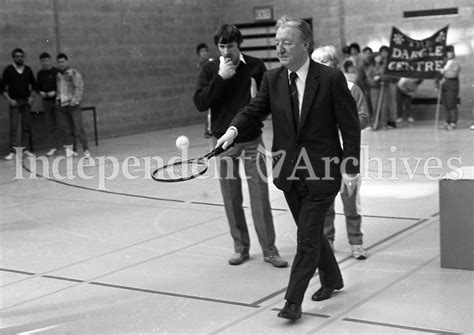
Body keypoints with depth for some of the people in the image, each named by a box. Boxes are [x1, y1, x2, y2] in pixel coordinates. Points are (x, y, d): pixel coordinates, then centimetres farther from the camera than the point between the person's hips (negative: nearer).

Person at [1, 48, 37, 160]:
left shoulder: (28, 70, 7)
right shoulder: (8, 70, -2)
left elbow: (33, 85, 16)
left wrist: (32, 97, 2)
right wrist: (9, 100, -9)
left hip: (26, 101, 3)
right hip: (14, 102, -3)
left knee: (26, 126, 3)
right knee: (13, 126, -7)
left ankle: (26, 148, 9)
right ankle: (13, 151, -6)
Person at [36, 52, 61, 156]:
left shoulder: (56, 72, -6)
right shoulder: (40, 74, 9)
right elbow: (38, 87, 19)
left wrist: (55, 92, -16)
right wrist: (40, 92, -2)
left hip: (57, 100, -4)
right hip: (46, 101, 4)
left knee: (60, 124, -3)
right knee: (51, 125, 6)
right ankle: (54, 147, 11)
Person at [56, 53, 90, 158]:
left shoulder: (74, 73, -4)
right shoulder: (59, 75, 15)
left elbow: (79, 88, -10)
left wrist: (74, 101, -16)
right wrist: (58, 99, 12)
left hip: (73, 106, -6)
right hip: (62, 106, 6)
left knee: (78, 129, -9)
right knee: (66, 129, 5)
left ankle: (86, 150, -6)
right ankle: (69, 150, 9)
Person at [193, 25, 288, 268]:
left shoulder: (255, 67, -2)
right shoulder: (210, 69, 1)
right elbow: (200, 103, -9)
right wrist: (220, 78, -16)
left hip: (251, 141, -1)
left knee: (260, 197, -2)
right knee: (231, 199, 8)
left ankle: (269, 250, 8)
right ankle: (241, 248, 22)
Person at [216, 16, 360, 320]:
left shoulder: (331, 79, -11)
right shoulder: (272, 79, 3)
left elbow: (350, 127, -9)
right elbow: (254, 111, 3)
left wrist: (350, 170, -12)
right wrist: (234, 130, -19)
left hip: (322, 172, -5)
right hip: (289, 171, 6)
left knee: (307, 238, -5)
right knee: (311, 232, 19)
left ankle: (293, 301, 3)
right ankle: (332, 279, 40)